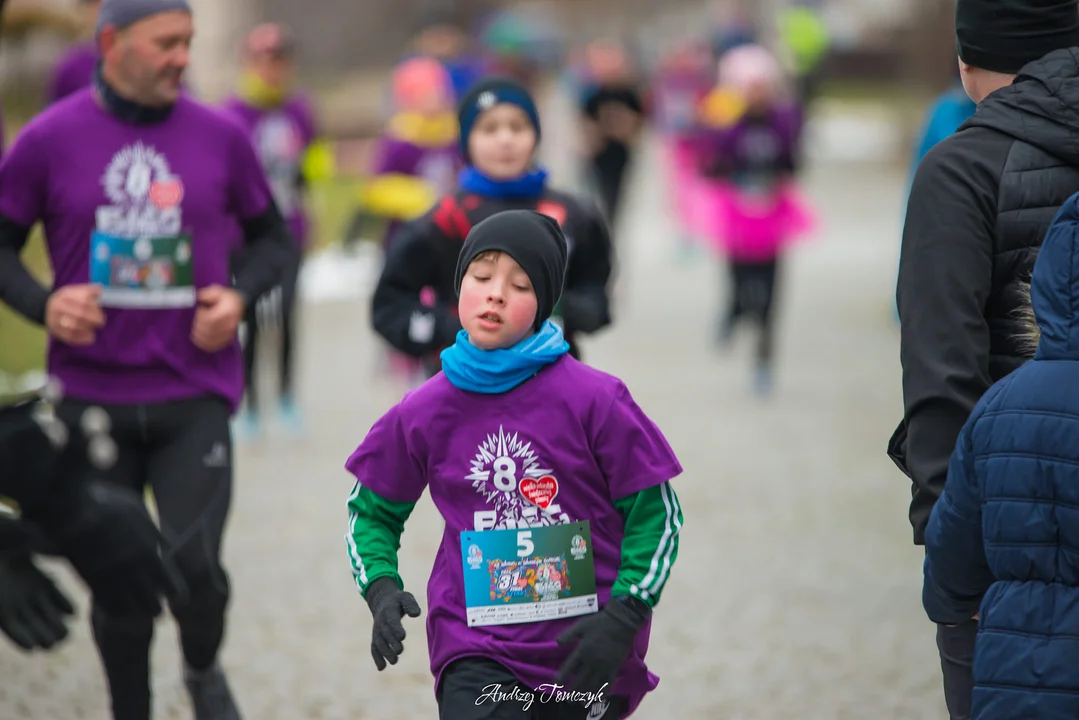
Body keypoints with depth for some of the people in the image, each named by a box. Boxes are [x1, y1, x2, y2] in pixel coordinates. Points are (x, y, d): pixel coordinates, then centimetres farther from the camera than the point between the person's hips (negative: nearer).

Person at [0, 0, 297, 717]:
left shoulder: (220, 137, 1)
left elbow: (274, 237, 13)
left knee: (194, 562, -13)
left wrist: (241, 295, -6)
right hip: (93, 396, 0)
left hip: (194, 394, 0)